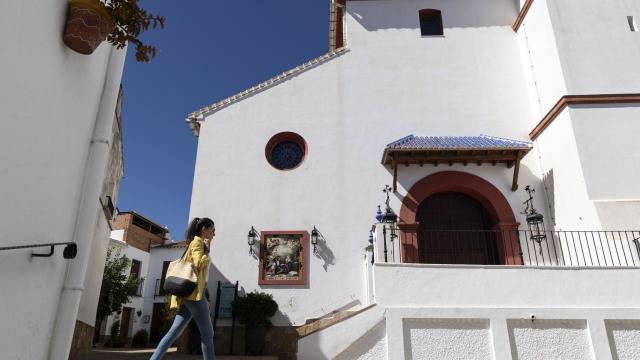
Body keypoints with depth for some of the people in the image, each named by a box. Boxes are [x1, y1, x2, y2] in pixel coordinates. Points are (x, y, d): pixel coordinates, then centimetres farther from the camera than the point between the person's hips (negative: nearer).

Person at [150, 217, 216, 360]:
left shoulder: (197, 243, 24)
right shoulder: (198, 242, -5)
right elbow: (198, 264, -20)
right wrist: (207, 250, -8)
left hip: (189, 294, 10)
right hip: (194, 292, -10)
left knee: (174, 331, 4)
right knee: (207, 334, -6)